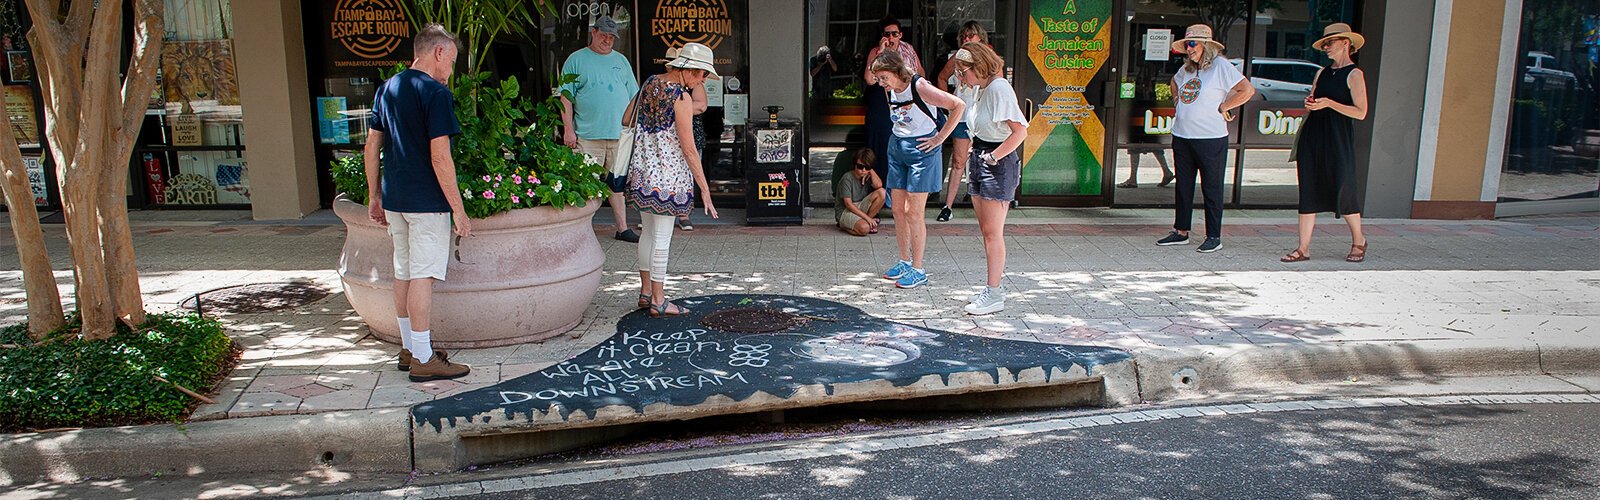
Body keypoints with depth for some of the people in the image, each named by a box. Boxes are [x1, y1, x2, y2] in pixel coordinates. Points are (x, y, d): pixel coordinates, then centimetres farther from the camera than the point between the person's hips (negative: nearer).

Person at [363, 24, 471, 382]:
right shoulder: (435, 93, -13)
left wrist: (375, 197, 20)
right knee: (422, 276, -4)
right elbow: (440, 157, -18)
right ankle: (423, 360, 2)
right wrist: (459, 210, -15)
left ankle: (409, 349, 26)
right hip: (426, 202, -8)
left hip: (394, 200, 8)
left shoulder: (387, 89, 11)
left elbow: (372, 146, 14)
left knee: (403, 273, 15)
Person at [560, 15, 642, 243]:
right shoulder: (576, 60, 4)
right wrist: (568, 130, -6)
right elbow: (566, 98, 1)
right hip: (587, 136, -3)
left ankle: (623, 228, 13)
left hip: (620, 135, 4)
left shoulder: (621, 60, 16)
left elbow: (633, 97, 18)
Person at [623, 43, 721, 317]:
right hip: (668, 173, -8)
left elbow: (626, 119, 17)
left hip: (642, 170, 8)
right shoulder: (682, 97, -16)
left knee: (648, 232, 17)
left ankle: (645, 291, 26)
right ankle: (658, 301, 7)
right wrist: (704, 188, -13)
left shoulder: (649, 83, 6)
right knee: (662, 237, 0)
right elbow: (688, 149, -18)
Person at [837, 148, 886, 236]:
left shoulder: (867, 176, 2)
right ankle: (844, 226, -2)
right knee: (864, 229, -35)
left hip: (860, 207, 7)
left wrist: (871, 170, -14)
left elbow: (878, 185, -19)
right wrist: (867, 218, -22)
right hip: (845, 211, -7)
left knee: (882, 192, -14)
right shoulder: (847, 179, -17)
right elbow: (848, 204, -20)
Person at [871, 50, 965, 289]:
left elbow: (959, 105, -22)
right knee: (898, 209, 9)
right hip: (897, 147, 7)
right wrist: (899, 138, 9)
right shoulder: (889, 90, 3)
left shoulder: (920, 87, -20)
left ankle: (918, 270, 5)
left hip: (921, 149, -7)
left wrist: (939, 138, -17)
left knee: (913, 212, -6)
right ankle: (904, 262, 23)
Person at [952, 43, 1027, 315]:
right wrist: (976, 154, 6)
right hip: (980, 160, 9)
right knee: (985, 230, 13)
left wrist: (993, 157, -20)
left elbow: (1020, 131, -23)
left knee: (993, 232, -5)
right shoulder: (981, 89, 11)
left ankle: (994, 295, 2)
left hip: (999, 164, -9)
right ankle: (992, 285, 22)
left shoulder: (999, 88, -17)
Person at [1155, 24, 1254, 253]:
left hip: (1210, 138, -7)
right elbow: (1175, 82, 35)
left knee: (1211, 188, 1)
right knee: (1183, 186, 12)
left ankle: (1214, 237, 7)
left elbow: (1248, 90, -14)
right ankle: (1181, 232, 22)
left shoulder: (1221, 66, -9)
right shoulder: (1187, 68, 12)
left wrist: (1223, 107, -11)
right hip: (1182, 136, 7)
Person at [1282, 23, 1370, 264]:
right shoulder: (1322, 73, 15)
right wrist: (1309, 104, -1)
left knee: (1343, 191, -2)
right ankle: (1303, 248, 3)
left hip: (1338, 140, -6)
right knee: (1308, 192, 2)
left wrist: (1329, 103, -18)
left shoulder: (1354, 74, -3)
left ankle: (1358, 241, 21)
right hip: (1313, 136, 6)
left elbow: (1361, 112, -10)